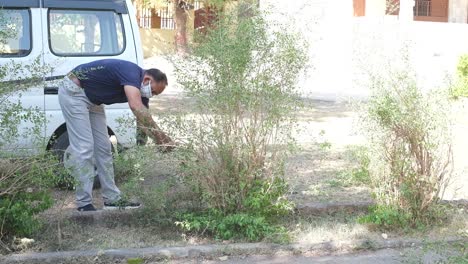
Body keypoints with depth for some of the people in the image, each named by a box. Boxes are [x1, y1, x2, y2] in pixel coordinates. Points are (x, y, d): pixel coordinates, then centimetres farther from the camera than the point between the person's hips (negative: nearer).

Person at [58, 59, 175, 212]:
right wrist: (160, 134, -42)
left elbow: (142, 119, 5)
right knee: (84, 147, -12)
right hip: (73, 92, -10)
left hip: (92, 100, 10)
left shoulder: (136, 88, 2)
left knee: (103, 148, 7)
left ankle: (112, 198, 13)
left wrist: (160, 141, -7)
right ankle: (84, 204, -8)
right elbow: (136, 107, -43)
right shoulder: (132, 73, -26)